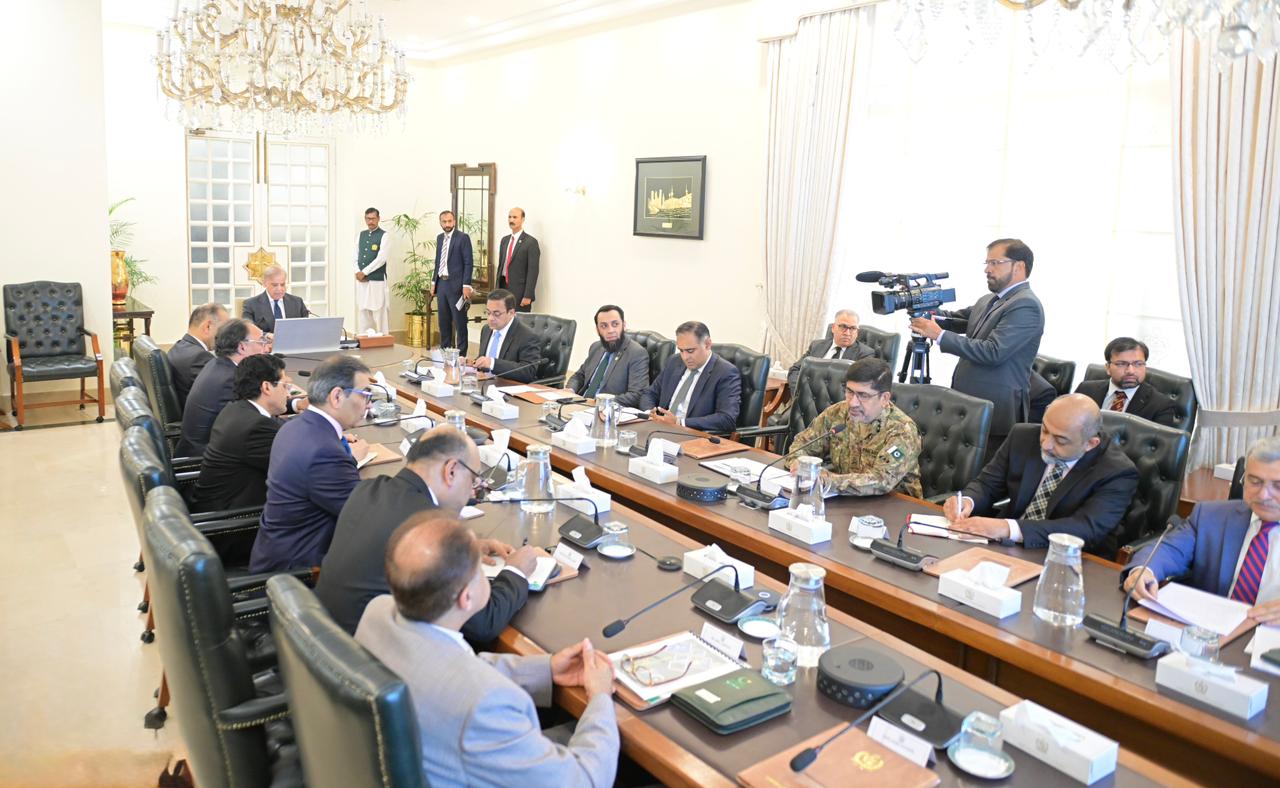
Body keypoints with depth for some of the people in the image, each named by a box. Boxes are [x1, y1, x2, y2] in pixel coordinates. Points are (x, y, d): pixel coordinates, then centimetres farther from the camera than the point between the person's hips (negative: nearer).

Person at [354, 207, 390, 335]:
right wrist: (357, 272, -3)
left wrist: (364, 272, -13)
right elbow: (355, 256, 14)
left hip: (377, 280, -6)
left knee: (379, 312, -5)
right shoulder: (361, 235, 13)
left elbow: (381, 259, -15)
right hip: (361, 280, 6)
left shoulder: (383, 235, -6)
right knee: (363, 311, 9)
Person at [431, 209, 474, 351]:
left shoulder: (463, 237, -8)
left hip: (456, 285, -7)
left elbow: (468, 263, -11)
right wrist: (434, 282, 14)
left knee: (459, 321, -2)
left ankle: (461, 353, 3)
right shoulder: (439, 238, 13)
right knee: (444, 321, 13)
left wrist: (466, 286, -16)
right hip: (441, 283, 7)